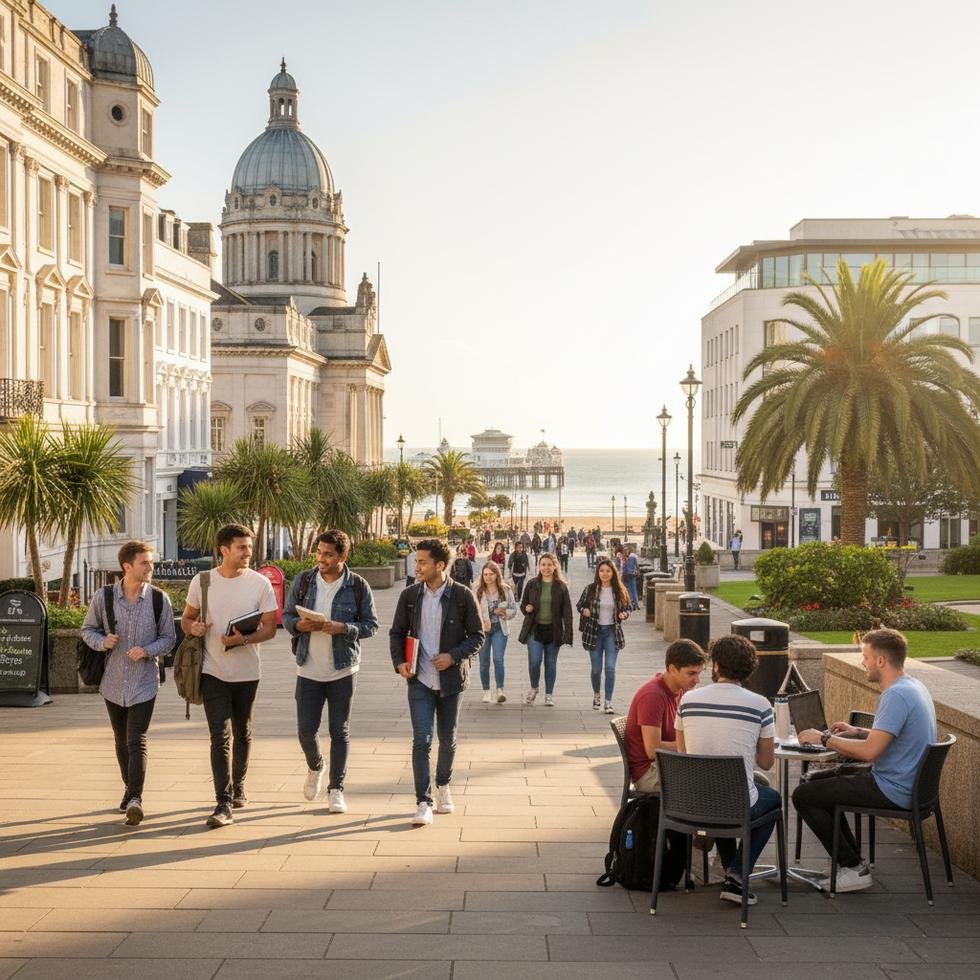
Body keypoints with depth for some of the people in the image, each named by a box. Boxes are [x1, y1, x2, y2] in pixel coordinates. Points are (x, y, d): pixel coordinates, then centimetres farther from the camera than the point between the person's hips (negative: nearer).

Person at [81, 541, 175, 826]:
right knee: (121, 740, 16)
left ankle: (135, 798, -14)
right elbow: (88, 630, 8)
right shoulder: (103, 597, -3)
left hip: (144, 682, -2)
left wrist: (147, 650, -16)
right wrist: (103, 641, -14)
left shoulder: (159, 599, -5)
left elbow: (168, 638, 2)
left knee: (137, 741, -13)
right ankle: (129, 788, 33)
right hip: (113, 681, 3)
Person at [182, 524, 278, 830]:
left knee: (242, 734, 16)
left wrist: (244, 639, -22)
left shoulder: (260, 583, -4)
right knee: (220, 736, -9)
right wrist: (192, 627, -14)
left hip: (246, 671, 1)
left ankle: (238, 787, 36)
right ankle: (223, 804, -9)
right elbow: (186, 618, 10)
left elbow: (270, 628, -4)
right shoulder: (202, 582, -1)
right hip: (213, 671, -1)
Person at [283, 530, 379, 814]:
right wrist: (300, 625, -15)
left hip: (343, 670, -2)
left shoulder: (358, 586, -5)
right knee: (306, 730, 3)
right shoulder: (303, 581, 0)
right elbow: (286, 616, 7)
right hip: (308, 669, 2)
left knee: (340, 732, 4)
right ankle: (315, 768, 34)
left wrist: (342, 628, -19)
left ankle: (336, 788, 16)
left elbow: (371, 625, -2)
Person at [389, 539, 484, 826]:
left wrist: (453, 656, -16)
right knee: (422, 740, -9)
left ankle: (443, 786, 38)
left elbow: (477, 635, -2)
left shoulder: (462, 596, -7)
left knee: (447, 740, 14)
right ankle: (423, 802, -6)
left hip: (451, 679, 0)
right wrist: (399, 661, -7)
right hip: (420, 680, 0)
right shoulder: (409, 596, 1)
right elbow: (397, 633, 10)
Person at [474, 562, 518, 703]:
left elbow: (514, 610, 8)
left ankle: (499, 690, -15)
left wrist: (504, 612, -12)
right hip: (482, 629, 1)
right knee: (484, 662, 8)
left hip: (499, 629, -1)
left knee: (498, 659, -16)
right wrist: (482, 622, -20)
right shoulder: (478, 591, -2)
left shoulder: (506, 590, 2)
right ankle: (486, 692, 22)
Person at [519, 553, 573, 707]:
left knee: (551, 663, 7)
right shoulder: (532, 584, 2)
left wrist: (568, 634, -7)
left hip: (553, 630, 0)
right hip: (535, 629, 0)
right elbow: (523, 603, 13)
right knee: (534, 661, -10)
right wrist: (526, 608, -13)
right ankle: (534, 688, 17)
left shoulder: (561, 586, 0)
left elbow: (567, 611, -1)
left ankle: (549, 694, 21)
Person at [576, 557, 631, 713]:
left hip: (612, 632, 0)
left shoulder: (619, 590, 0)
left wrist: (624, 614, -10)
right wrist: (584, 610, -13)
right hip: (594, 632, 0)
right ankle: (596, 694, 35)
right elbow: (579, 605, 8)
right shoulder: (590, 589, -3)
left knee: (610, 667, -10)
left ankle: (608, 701, -3)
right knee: (596, 669, 9)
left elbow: (627, 608, 11)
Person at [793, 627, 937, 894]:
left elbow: (869, 751, -29)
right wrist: (858, 731, 13)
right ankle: (851, 859, 23)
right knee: (818, 780, 24)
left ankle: (853, 868, 0)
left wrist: (825, 738, -16)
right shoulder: (913, 686, 8)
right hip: (907, 783, 11)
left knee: (803, 796, -6)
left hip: (893, 791, -11)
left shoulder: (896, 696, -24)